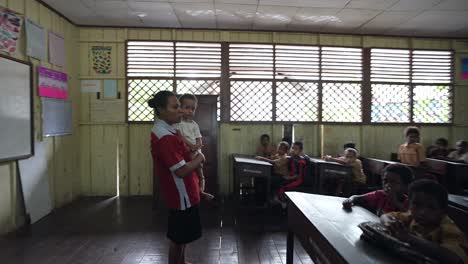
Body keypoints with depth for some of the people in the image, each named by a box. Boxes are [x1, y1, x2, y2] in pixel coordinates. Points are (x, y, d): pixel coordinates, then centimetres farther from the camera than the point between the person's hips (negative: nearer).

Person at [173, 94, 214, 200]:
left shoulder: (194, 124, 12)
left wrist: (197, 146, -16)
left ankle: (201, 190, 18)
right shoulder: (178, 123, -5)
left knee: (200, 171, 9)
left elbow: (199, 139, 6)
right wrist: (191, 145, -25)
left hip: (196, 152, 6)